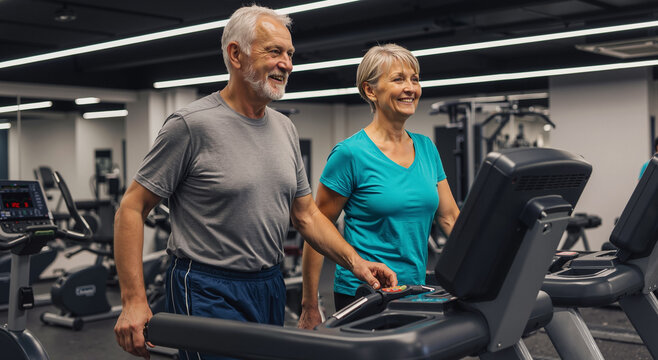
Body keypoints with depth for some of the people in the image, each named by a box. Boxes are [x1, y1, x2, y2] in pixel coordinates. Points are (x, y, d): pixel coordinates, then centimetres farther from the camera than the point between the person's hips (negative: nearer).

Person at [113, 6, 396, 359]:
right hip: (210, 292, -7)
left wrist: (354, 260, -1)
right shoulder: (190, 124, -13)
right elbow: (132, 208, -12)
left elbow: (306, 213, 13)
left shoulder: (285, 129, 8)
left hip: (270, 288, 7)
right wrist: (134, 301, -19)